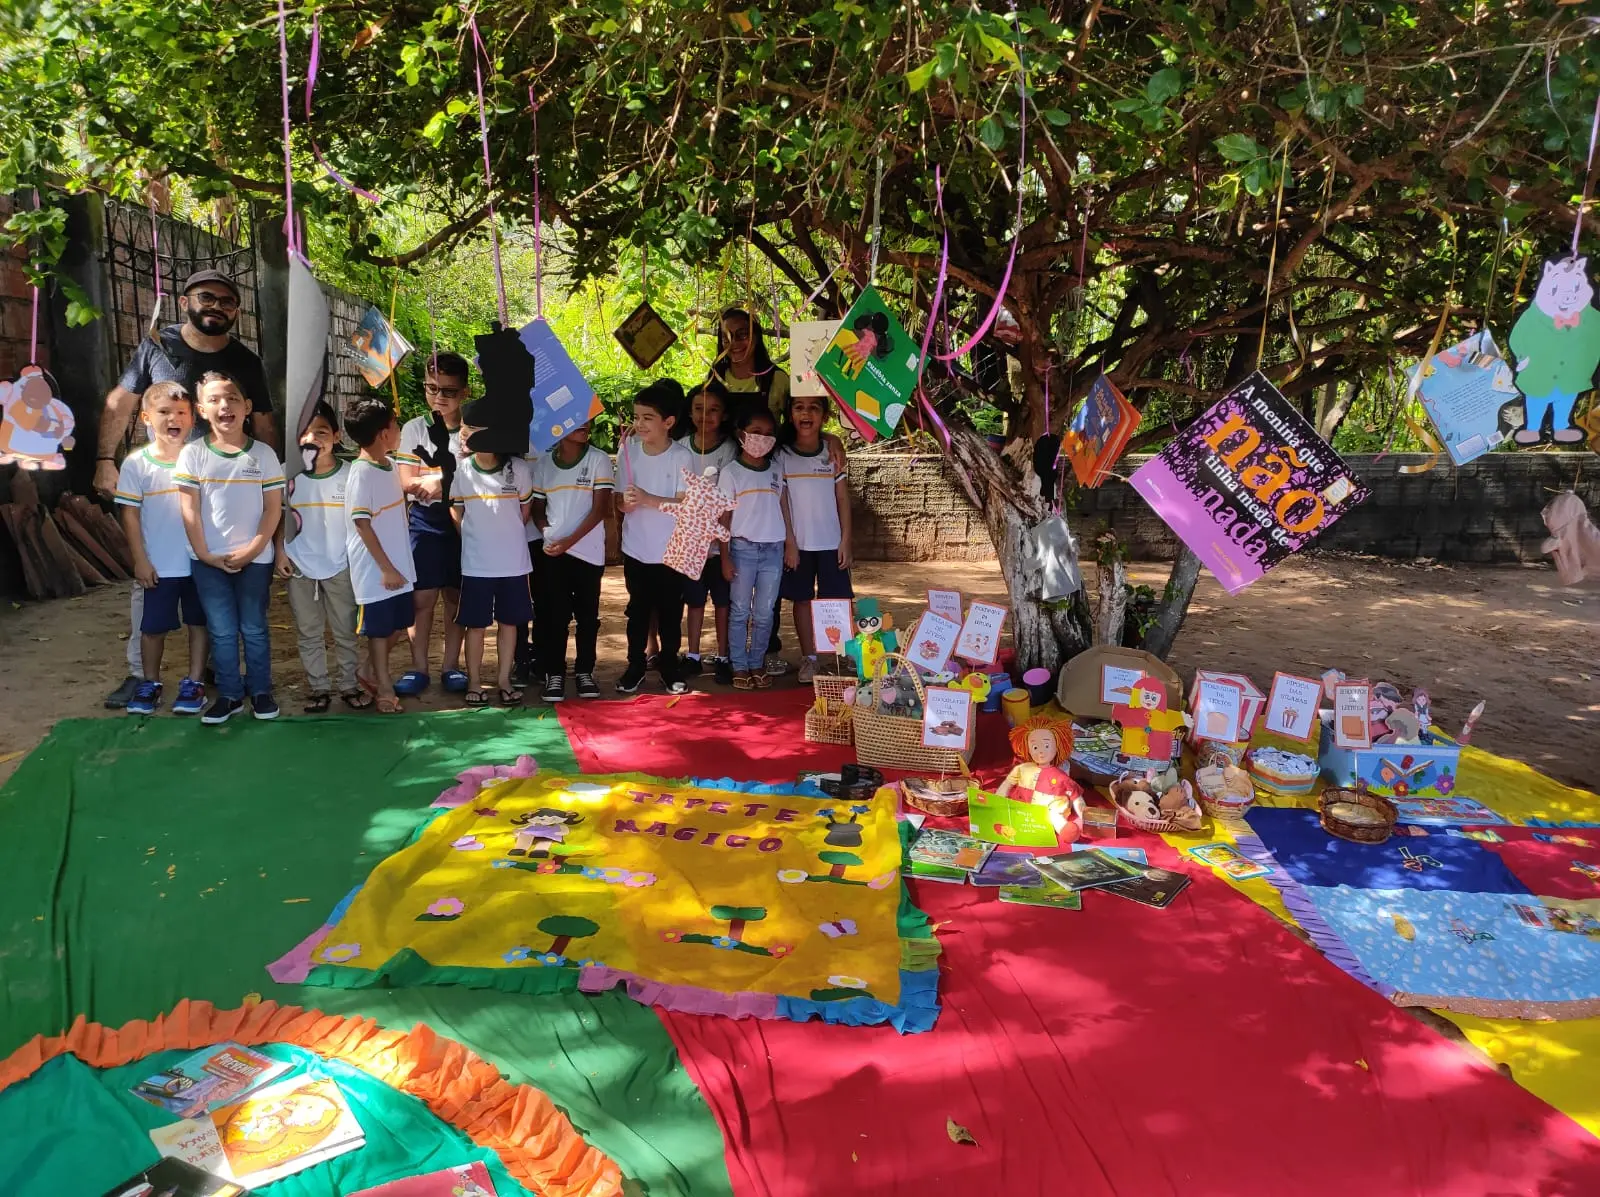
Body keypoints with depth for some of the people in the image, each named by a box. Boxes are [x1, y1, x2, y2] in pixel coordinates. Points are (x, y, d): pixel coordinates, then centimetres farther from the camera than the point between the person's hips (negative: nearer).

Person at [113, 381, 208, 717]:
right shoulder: (136, 464, -5)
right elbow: (130, 514, -3)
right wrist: (140, 560, -6)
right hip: (159, 565, 0)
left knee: (199, 623, 10)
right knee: (153, 626, 10)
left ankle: (194, 682, 23)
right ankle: (150, 683, 27)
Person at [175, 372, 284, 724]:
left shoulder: (264, 454, -2)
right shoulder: (193, 453, -3)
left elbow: (273, 506, -2)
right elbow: (189, 510, -4)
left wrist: (253, 549, -10)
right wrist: (205, 553, -9)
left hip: (254, 558, 0)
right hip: (208, 560, 0)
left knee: (254, 629, 10)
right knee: (221, 631, 8)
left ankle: (260, 691, 21)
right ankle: (229, 694, 19)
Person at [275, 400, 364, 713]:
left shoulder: (350, 474, -8)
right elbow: (280, 517, 4)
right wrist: (280, 552, -2)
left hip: (340, 566, -1)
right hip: (300, 566, 1)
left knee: (345, 631, 9)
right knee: (309, 633, 10)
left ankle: (349, 684, 20)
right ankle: (318, 686, 20)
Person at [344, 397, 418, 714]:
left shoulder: (391, 466, 6)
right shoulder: (361, 474, -19)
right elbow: (362, 524, -18)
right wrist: (386, 568, -17)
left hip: (398, 564, 8)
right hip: (375, 569, -8)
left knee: (398, 624, 15)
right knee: (378, 628, 6)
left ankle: (370, 673, 33)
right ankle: (384, 687, 19)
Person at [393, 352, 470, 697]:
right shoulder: (414, 429, 3)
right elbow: (407, 482, -2)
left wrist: (434, 480, -14)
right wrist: (451, 476, -17)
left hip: (462, 520, 0)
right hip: (426, 521, 0)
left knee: (456, 596, 7)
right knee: (423, 597, 0)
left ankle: (451, 666, 17)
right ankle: (418, 667, 10)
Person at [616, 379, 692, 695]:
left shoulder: (682, 457, -14)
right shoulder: (628, 449, -7)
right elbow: (620, 499, -2)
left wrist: (648, 498, -28)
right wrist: (625, 501, -26)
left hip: (671, 551, -2)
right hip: (635, 549, 2)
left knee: (670, 613, 11)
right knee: (638, 611, 13)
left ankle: (669, 666, 28)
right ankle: (635, 666, 27)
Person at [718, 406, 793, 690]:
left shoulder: (776, 472, 10)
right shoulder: (730, 472, -2)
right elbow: (724, 516, -2)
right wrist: (725, 557, -6)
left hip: (773, 549, 3)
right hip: (743, 548, -3)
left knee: (765, 612, 7)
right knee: (740, 611, 3)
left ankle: (757, 664, 18)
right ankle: (740, 667, 11)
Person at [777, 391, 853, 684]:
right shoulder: (782, 455, -1)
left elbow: (843, 499, 3)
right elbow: (781, 502, -1)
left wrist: (845, 541, -2)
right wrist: (789, 542, -6)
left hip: (831, 541, 0)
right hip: (798, 542, 0)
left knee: (835, 600, 1)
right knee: (802, 599, 6)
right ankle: (809, 658, 14)